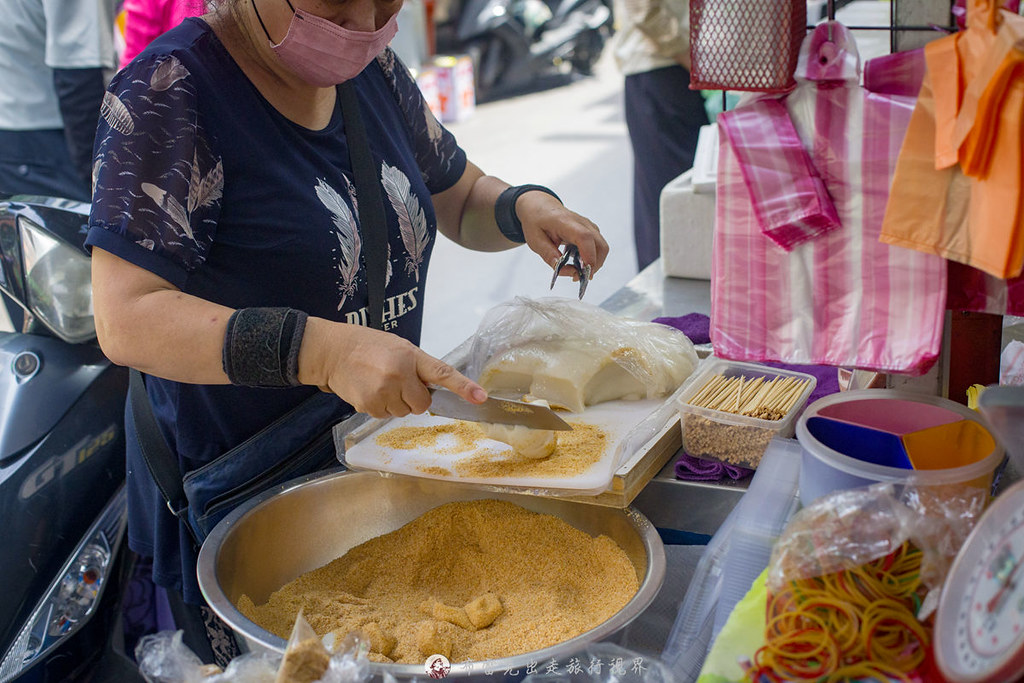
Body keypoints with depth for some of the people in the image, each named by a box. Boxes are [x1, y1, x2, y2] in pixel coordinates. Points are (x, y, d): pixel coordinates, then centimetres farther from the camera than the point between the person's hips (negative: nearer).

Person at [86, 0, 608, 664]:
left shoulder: (372, 70, 2)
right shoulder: (170, 91, -19)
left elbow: (462, 198, 16)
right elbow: (127, 319, -26)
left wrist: (525, 206, -7)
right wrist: (321, 351, -38)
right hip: (233, 481, -6)